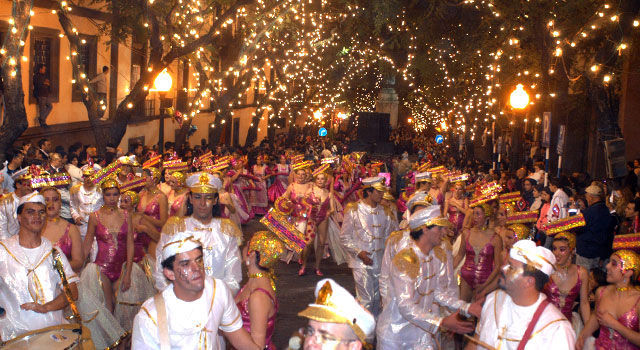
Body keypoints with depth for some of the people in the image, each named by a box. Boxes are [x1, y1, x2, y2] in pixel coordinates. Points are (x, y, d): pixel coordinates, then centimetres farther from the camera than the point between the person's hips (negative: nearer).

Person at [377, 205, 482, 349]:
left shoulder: (441, 254, -2)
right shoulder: (404, 259, -24)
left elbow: (440, 292, -3)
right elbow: (405, 306, -30)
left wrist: (467, 308, -18)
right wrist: (442, 322, -39)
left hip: (426, 330, 6)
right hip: (397, 331, -6)